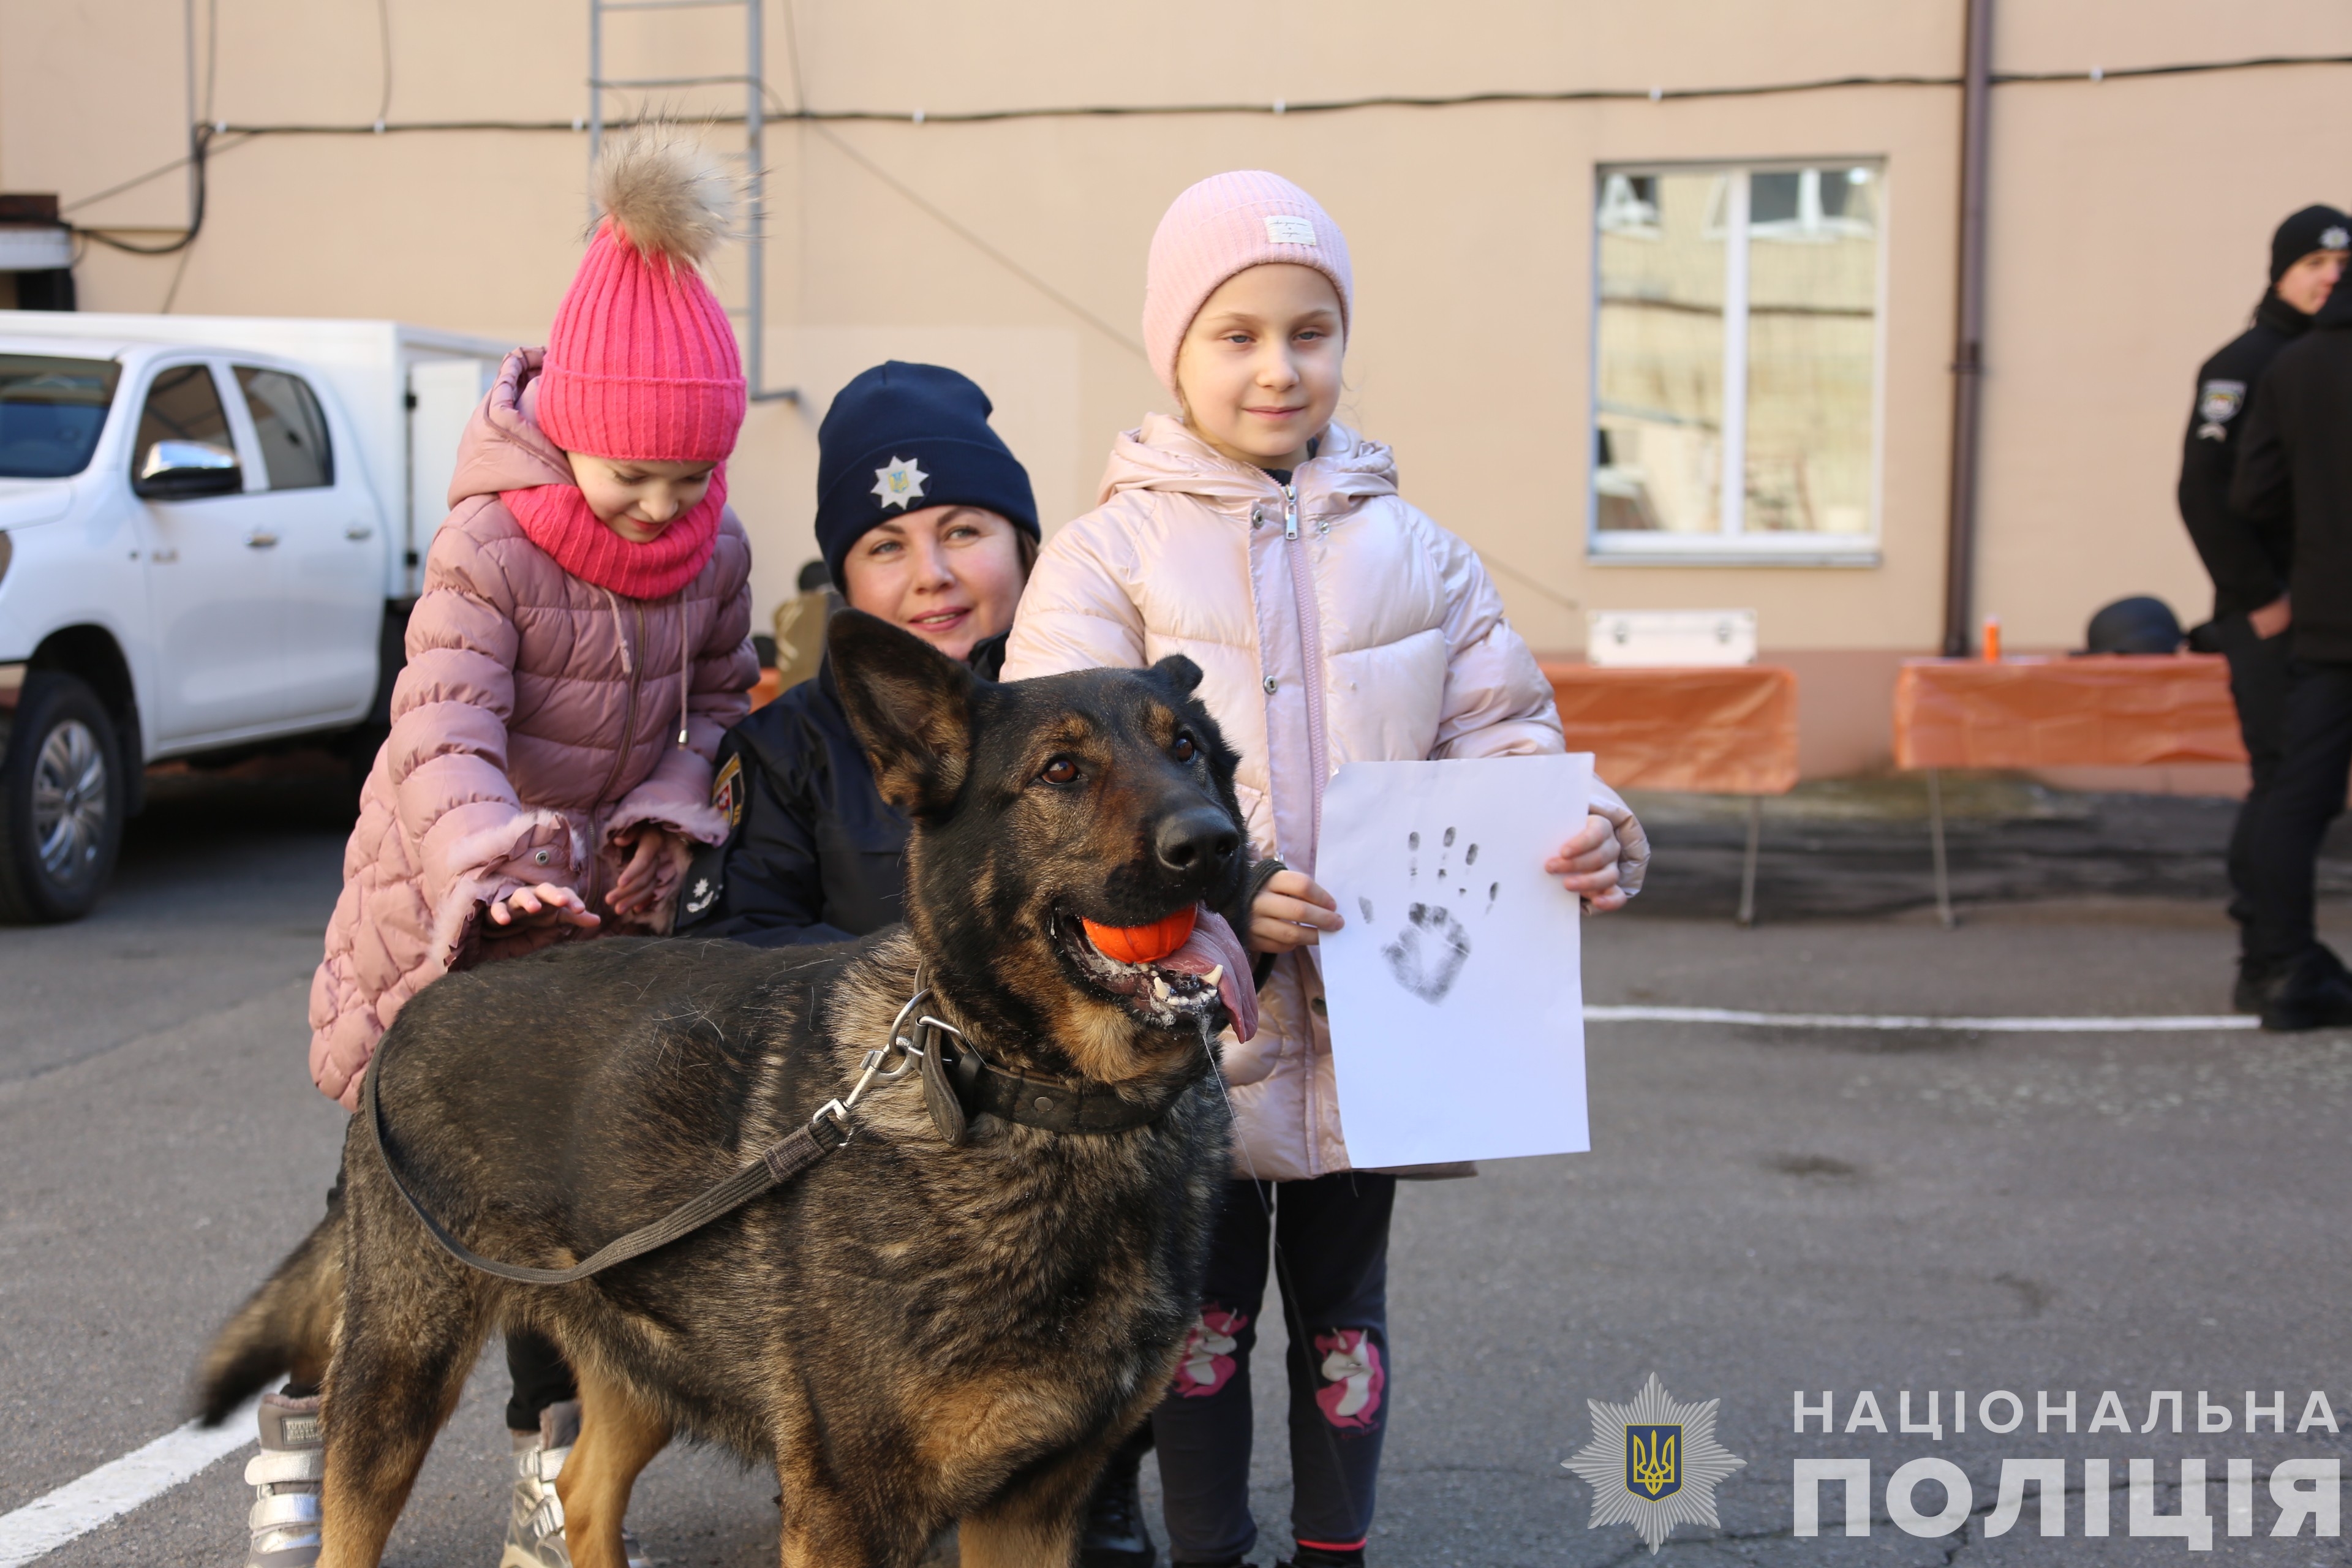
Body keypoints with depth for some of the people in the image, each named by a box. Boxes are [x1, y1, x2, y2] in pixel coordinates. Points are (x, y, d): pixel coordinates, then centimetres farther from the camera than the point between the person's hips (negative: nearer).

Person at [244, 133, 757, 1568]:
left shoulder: (718, 551, -5)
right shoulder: (490, 548, -22)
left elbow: (718, 701, 8)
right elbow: (442, 736, -32)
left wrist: (669, 815, -11)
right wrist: (491, 870, -50)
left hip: (598, 910, 4)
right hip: (444, 902, -4)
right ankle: (305, 1436, 27)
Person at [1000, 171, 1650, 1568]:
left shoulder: (1412, 553, 4)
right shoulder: (1109, 556, -6)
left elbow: (1500, 737, 3)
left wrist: (1586, 826, -18)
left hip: (1376, 1019, 3)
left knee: (1344, 1309, 17)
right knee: (1204, 1308, 14)